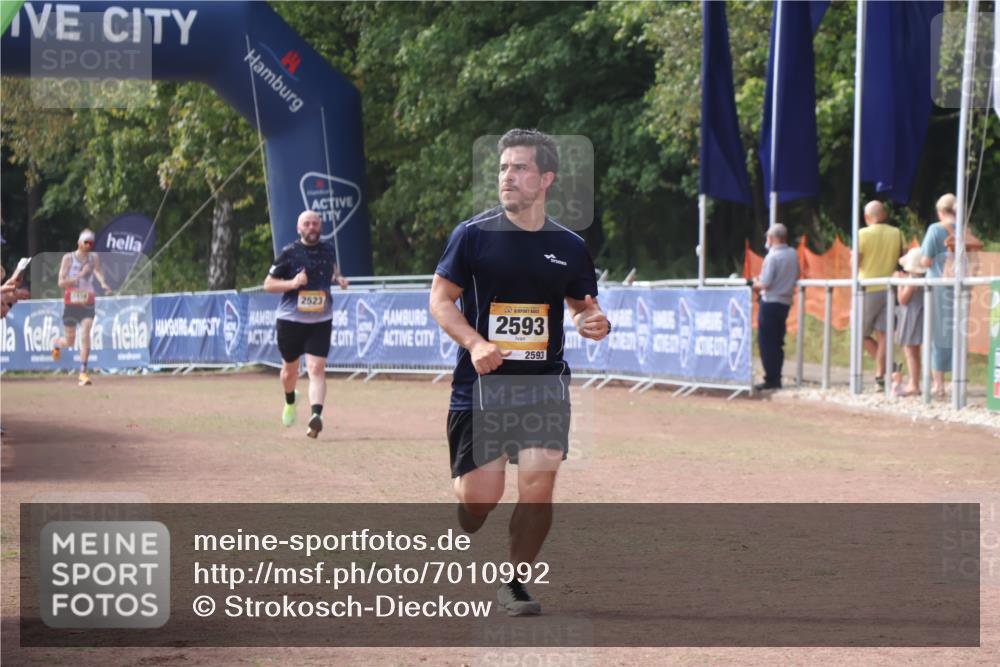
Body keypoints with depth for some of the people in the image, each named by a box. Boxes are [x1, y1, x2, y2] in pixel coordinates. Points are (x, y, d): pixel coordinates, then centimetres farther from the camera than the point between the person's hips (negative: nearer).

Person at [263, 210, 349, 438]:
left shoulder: (329, 249, 4)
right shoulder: (289, 253, -7)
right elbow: (268, 284, -5)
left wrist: (338, 279, 2)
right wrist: (292, 283, -21)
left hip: (320, 321, 1)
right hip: (290, 320, -1)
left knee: (317, 368, -16)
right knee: (290, 368, 16)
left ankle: (316, 415, -28)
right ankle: (290, 402, 47)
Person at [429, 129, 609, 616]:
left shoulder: (569, 247, 6)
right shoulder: (473, 234, -2)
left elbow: (585, 308, 17)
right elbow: (440, 298, -1)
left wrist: (595, 323, -8)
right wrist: (474, 343, -17)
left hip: (544, 385, 2)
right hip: (481, 381, -2)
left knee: (538, 488, -10)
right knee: (480, 496, -3)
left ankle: (515, 581, 9)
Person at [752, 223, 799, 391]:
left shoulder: (772, 257, -17)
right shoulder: (793, 254, 5)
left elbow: (765, 284, -19)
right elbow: (796, 277, 16)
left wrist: (755, 284, 0)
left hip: (770, 303, -7)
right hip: (786, 303, 7)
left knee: (766, 342, -2)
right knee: (777, 342, 14)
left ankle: (771, 379, -5)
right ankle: (776, 379, 16)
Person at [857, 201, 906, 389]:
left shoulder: (863, 234, -8)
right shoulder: (897, 234, 3)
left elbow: (856, 262, -7)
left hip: (868, 290, -4)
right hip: (890, 289, 4)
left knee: (861, 333, 8)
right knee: (883, 334, 6)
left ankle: (888, 365, -4)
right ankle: (880, 373, 3)